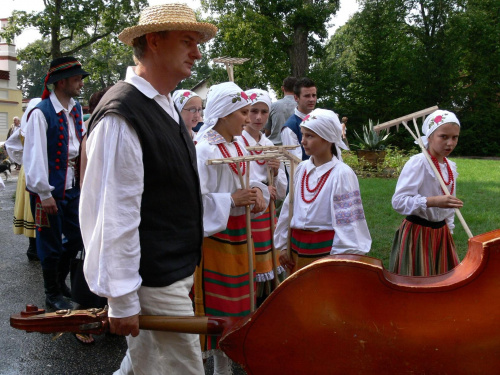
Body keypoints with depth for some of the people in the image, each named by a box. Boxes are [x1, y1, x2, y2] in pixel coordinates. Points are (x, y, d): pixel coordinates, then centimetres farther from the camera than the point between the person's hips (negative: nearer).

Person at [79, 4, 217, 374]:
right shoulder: (122, 114, -21)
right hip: (156, 283, -9)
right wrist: (122, 301, -19)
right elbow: (115, 216, -23)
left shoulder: (165, 106, 10)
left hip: (176, 270, 9)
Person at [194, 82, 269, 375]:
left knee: (236, 299, 18)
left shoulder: (239, 146, 7)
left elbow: (250, 180, 13)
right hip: (214, 236, -8)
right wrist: (233, 200, -26)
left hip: (239, 235, 8)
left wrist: (257, 191, -9)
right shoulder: (205, 150, -17)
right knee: (216, 303, 3)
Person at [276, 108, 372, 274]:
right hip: (298, 247, 6)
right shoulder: (302, 169, 5)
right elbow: (288, 208, 10)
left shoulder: (342, 173, -13)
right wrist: (283, 245, 12)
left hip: (327, 249, -5)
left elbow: (346, 220, -13)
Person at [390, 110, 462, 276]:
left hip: (441, 232, 7)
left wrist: (449, 228, 17)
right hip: (417, 233, -7)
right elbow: (399, 201, -25)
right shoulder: (417, 163, -17)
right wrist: (433, 201, -34)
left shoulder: (451, 167, 7)